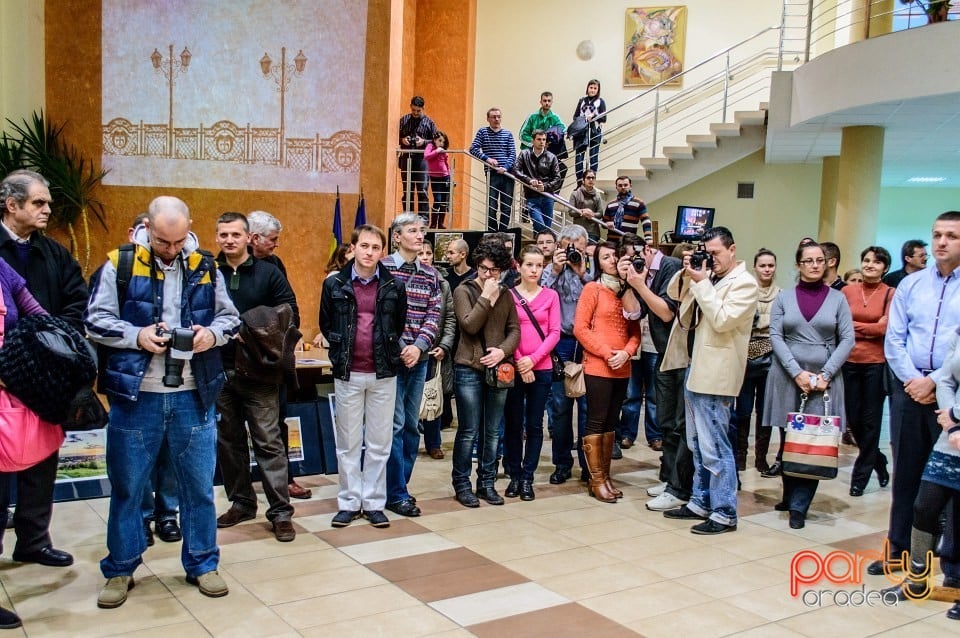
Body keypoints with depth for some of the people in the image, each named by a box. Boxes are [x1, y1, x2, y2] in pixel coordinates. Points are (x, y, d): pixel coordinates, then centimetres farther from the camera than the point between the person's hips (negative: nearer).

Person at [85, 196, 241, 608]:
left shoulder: (204, 267, 4)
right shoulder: (120, 264, -3)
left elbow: (230, 317, 12)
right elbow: (96, 320, -2)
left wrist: (213, 333, -9)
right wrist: (137, 336, -17)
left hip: (193, 396, 2)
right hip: (135, 395, -2)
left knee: (199, 484, 10)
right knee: (127, 486, 9)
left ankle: (201, 564, 26)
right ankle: (120, 569, 25)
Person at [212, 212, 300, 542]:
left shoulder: (268, 273, 0)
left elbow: (291, 317, -1)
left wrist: (272, 352, -13)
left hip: (259, 374, -3)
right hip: (219, 372, 3)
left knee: (268, 442, -1)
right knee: (228, 441, 13)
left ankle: (281, 511, 4)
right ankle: (241, 503, 27)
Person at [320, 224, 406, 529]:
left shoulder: (394, 286, 0)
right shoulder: (334, 284, -1)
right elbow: (325, 324, 9)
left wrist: (387, 352, 5)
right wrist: (342, 351, 4)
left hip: (383, 374, 0)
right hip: (348, 374, 0)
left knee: (379, 443, 7)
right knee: (348, 443, 8)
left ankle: (374, 503, 17)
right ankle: (349, 502, 18)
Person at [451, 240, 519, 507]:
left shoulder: (506, 295, 10)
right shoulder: (463, 291, -1)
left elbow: (514, 329, 7)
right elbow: (470, 326, -14)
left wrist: (503, 350, -11)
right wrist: (487, 298, -15)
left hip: (498, 369, 4)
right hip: (469, 369, -4)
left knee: (492, 432, 10)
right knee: (469, 432, -1)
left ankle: (487, 483, 22)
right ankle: (462, 484, 12)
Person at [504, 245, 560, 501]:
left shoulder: (551, 295, 3)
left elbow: (554, 333, 0)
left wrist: (533, 359, -11)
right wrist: (520, 363, -9)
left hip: (541, 369, 1)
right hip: (513, 368, -1)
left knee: (535, 425, 6)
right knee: (513, 424, 5)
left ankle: (527, 478, 14)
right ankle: (514, 476, 16)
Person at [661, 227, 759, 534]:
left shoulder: (744, 283, -9)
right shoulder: (709, 276, 13)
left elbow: (722, 320, -20)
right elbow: (674, 294, 21)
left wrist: (702, 283, -16)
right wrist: (686, 272, 3)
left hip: (715, 374, -9)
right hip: (696, 369, 9)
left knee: (714, 446, -6)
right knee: (698, 444, 16)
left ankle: (724, 514, 2)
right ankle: (701, 502, 28)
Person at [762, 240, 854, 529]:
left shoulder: (837, 298, 5)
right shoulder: (783, 298, 6)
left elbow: (847, 340, 0)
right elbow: (775, 337, -1)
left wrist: (825, 375, -10)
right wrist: (797, 372, -12)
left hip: (825, 381, 0)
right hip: (787, 378, 1)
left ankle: (799, 506, 0)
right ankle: (790, 496, 21)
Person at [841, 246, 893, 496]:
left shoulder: (891, 294, -2)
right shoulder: (847, 291, 5)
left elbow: (884, 328, -9)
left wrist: (854, 326, -6)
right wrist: (871, 328, -7)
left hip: (876, 363, -3)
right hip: (850, 362, 3)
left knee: (871, 420, 4)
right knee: (853, 418, 8)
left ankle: (861, 476, 17)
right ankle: (878, 462, 33)